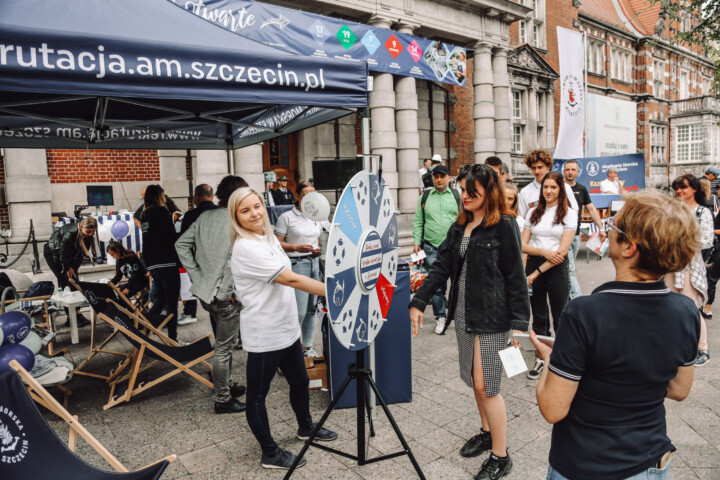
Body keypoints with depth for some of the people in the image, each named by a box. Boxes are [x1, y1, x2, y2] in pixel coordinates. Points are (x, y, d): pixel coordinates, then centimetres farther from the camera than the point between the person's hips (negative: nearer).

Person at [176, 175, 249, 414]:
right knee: (224, 348, 5)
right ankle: (223, 400, 19)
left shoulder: (205, 216, 6)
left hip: (205, 291, 8)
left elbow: (181, 244, 8)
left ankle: (227, 385, 40)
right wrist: (228, 290, -18)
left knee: (223, 344, 24)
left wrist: (196, 275, 6)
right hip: (226, 296, -8)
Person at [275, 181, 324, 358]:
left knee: (312, 308, 11)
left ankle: (307, 346, 24)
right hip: (296, 264, -6)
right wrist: (296, 247, -20)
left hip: (314, 263, 6)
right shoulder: (287, 217, -6)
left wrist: (319, 249, 2)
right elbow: (277, 243, -8)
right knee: (299, 311, -7)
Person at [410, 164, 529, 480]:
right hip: (463, 314, 7)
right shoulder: (459, 227, 9)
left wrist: (519, 322, -15)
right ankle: (487, 432, 38)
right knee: (474, 381, 17)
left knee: (485, 385, -1)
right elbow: (441, 267, 7)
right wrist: (418, 302, 1)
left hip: (491, 317, -6)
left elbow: (515, 277, -11)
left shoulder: (504, 226, -10)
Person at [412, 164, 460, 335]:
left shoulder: (457, 196, 7)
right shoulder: (424, 197, 10)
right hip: (431, 248, 1)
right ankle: (441, 317, 13)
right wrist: (417, 242, 3)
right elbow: (418, 222, 10)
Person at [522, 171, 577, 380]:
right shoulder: (533, 212, 9)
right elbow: (523, 245, 3)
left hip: (556, 268, -3)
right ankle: (541, 359, 22)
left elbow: (562, 250, -10)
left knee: (560, 317, 5)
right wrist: (544, 251, -16)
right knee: (538, 315, 11)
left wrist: (537, 273, -14)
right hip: (533, 264, 3)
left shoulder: (569, 214, -2)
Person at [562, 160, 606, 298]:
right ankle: (578, 299, -10)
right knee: (570, 269, -8)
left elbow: (592, 209, 13)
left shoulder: (581, 189, 10)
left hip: (576, 234, 5)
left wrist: (601, 228, 6)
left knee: (569, 268, 13)